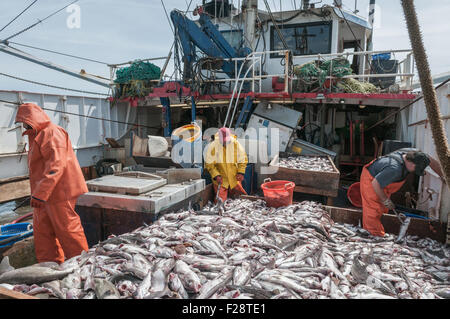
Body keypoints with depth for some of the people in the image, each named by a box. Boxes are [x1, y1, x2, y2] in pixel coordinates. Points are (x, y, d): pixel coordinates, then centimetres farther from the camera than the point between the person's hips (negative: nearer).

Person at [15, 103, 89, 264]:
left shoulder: (51, 133, -15)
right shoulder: (39, 135, 21)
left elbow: (56, 165, -27)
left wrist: (40, 194, -30)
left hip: (59, 193, -11)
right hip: (46, 195, 11)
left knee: (67, 229, -3)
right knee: (42, 230, 15)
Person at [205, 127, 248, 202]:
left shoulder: (236, 144, -8)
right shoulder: (213, 146, -14)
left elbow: (243, 159, 3)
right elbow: (209, 164, -7)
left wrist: (241, 172, -7)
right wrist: (216, 175, -16)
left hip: (234, 178, 2)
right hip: (220, 179, -2)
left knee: (237, 196, 11)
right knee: (220, 200, -2)